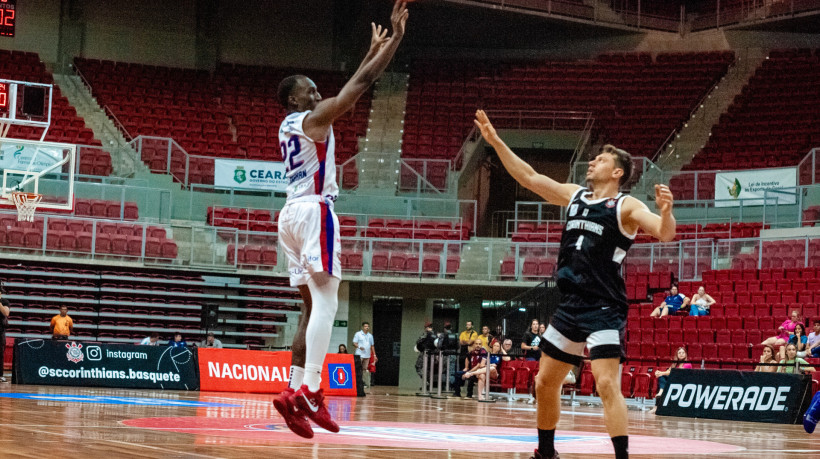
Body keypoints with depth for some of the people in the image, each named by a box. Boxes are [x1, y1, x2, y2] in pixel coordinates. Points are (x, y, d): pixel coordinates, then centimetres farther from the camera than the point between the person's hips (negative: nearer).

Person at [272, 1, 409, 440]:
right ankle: (309, 391, -25)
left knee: (313, 306, 9)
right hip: (314, 210, -10)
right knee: (326, 301, -15)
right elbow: (362, 82, -8)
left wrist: (373, 50, 33)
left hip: (292, 214, 10)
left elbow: (350, 87, 30)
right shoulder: (312, 119, -4)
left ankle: (295, 391, 1)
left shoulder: (291, 125, 21)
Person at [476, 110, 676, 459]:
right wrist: (495, 141, 10)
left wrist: (666, 212, -42)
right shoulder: (573, 195, 12)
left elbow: (664, 234, -20)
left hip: (604, 309, -7)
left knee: (607, 384, -20)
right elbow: (528, 177, 15)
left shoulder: (626, 207, -7)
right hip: (570, 306, 7)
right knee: (545, 383, 14)